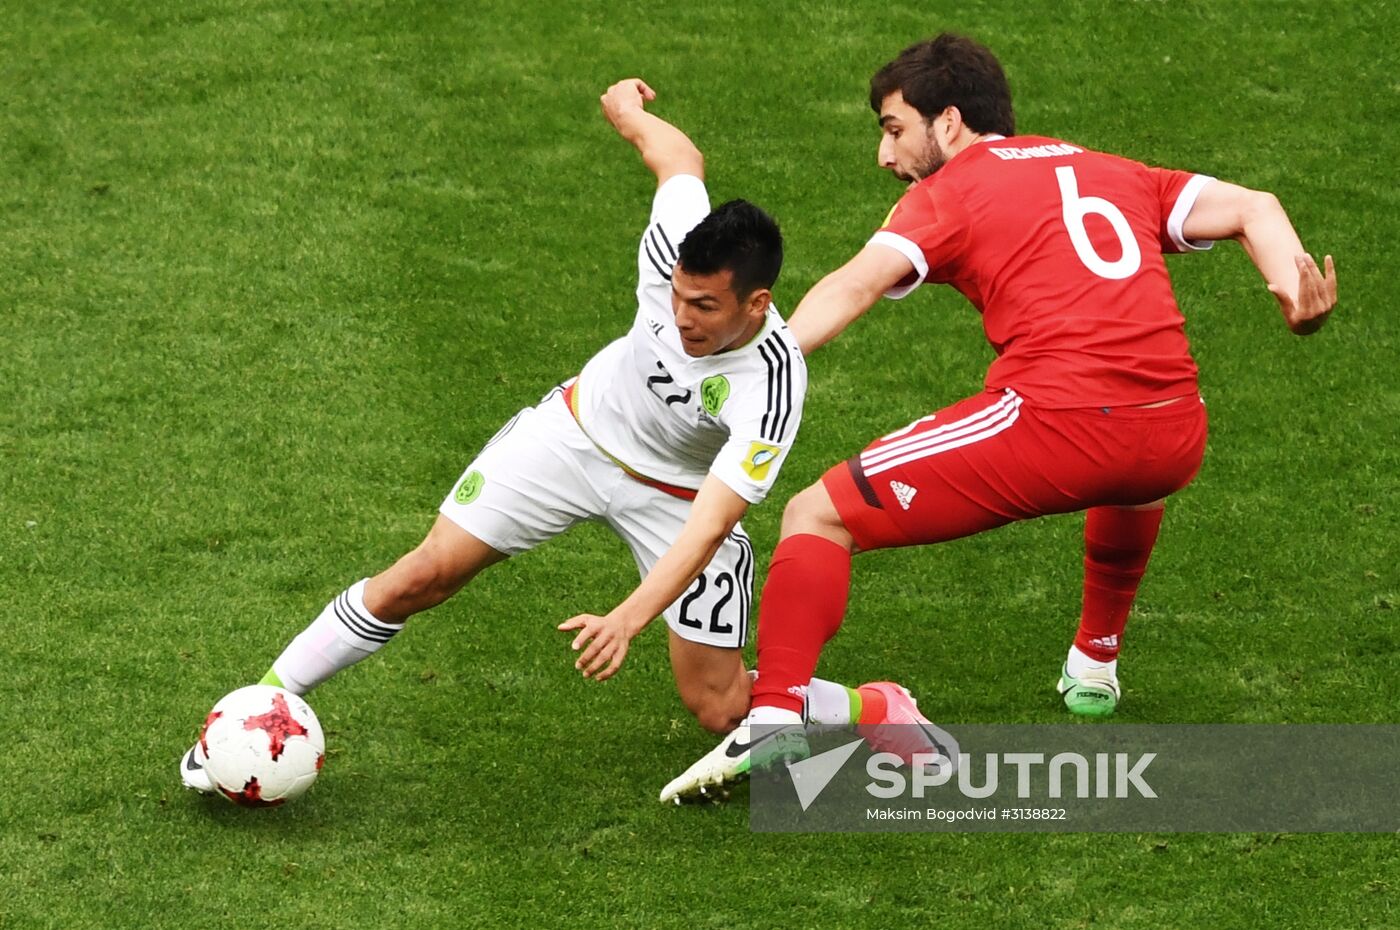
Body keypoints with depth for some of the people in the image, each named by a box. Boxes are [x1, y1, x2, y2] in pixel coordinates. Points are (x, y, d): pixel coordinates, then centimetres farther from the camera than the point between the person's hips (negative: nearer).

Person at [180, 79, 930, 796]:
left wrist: (629, 619, -53)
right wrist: (628, 111, 15)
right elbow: (679, 156, -7)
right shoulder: (678, 250, -30)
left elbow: (707, 527, -40)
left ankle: (880, 712, 20)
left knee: (719, 709, -6)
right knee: (424, 577, -5)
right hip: (580, 430, 3)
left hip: (678, 495, -3)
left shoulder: (772, 389, -37)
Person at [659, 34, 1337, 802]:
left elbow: (856, 284, -7)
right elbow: (1251, 207, 17)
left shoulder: (950, 191, 10)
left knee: (818, 517, 4)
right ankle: (1095, 666, 54)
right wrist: (1294, 290, 1)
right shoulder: (1114, 176, 26)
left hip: (1056, 423, -6)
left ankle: (774, 720, -13)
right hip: (1175, 436, 6)